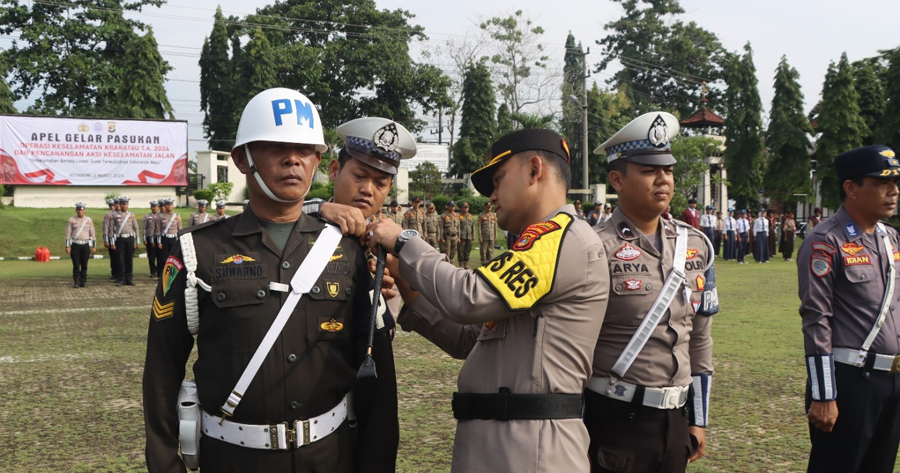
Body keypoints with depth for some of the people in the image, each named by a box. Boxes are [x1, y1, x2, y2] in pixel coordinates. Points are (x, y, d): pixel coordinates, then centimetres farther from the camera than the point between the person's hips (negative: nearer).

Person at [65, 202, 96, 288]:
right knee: (76, 265, -2)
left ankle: (83, 282, 10)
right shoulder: (71, 220, 2)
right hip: (75, 245, -1)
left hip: (86, 245, 1)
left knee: (84, 265, 4)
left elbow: (92, 233, 7)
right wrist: (67, 246, -5)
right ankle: (76, 282, 3)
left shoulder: (89, 220, 7)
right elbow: (68, 234, 1)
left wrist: (94, 246, 4)